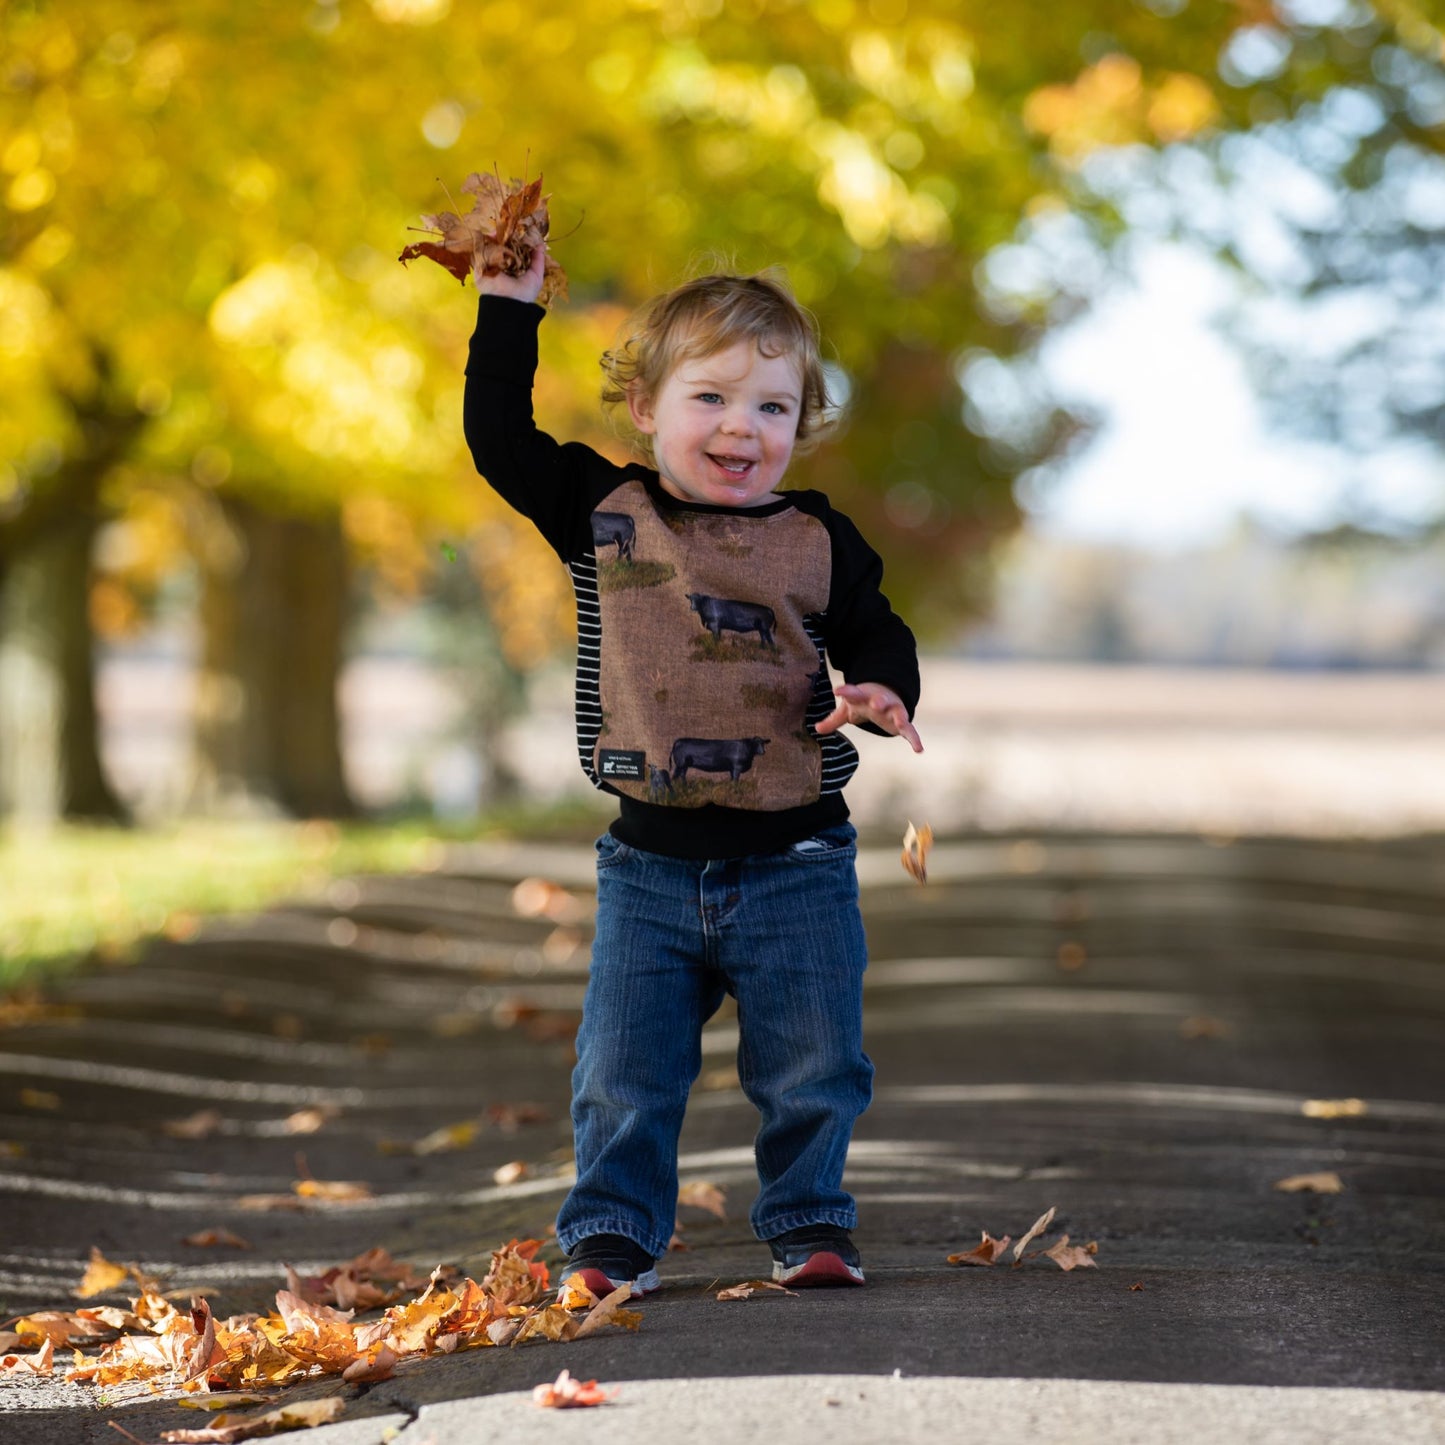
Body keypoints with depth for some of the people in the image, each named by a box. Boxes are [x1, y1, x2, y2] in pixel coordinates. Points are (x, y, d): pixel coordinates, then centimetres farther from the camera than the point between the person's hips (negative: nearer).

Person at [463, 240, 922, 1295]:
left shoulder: (818, 544, 0)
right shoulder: (601, 513, 0)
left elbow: (876, 636, 7)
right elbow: (498, 436, 0)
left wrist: (880, 693, -15)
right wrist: (510, 305, -1)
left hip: (795, 862, 0)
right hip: (653, 862, 0)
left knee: (812, 1068, 5)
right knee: (624, 1070, 3)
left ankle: (808, 1221, 22)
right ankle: (612, 1233, 17)